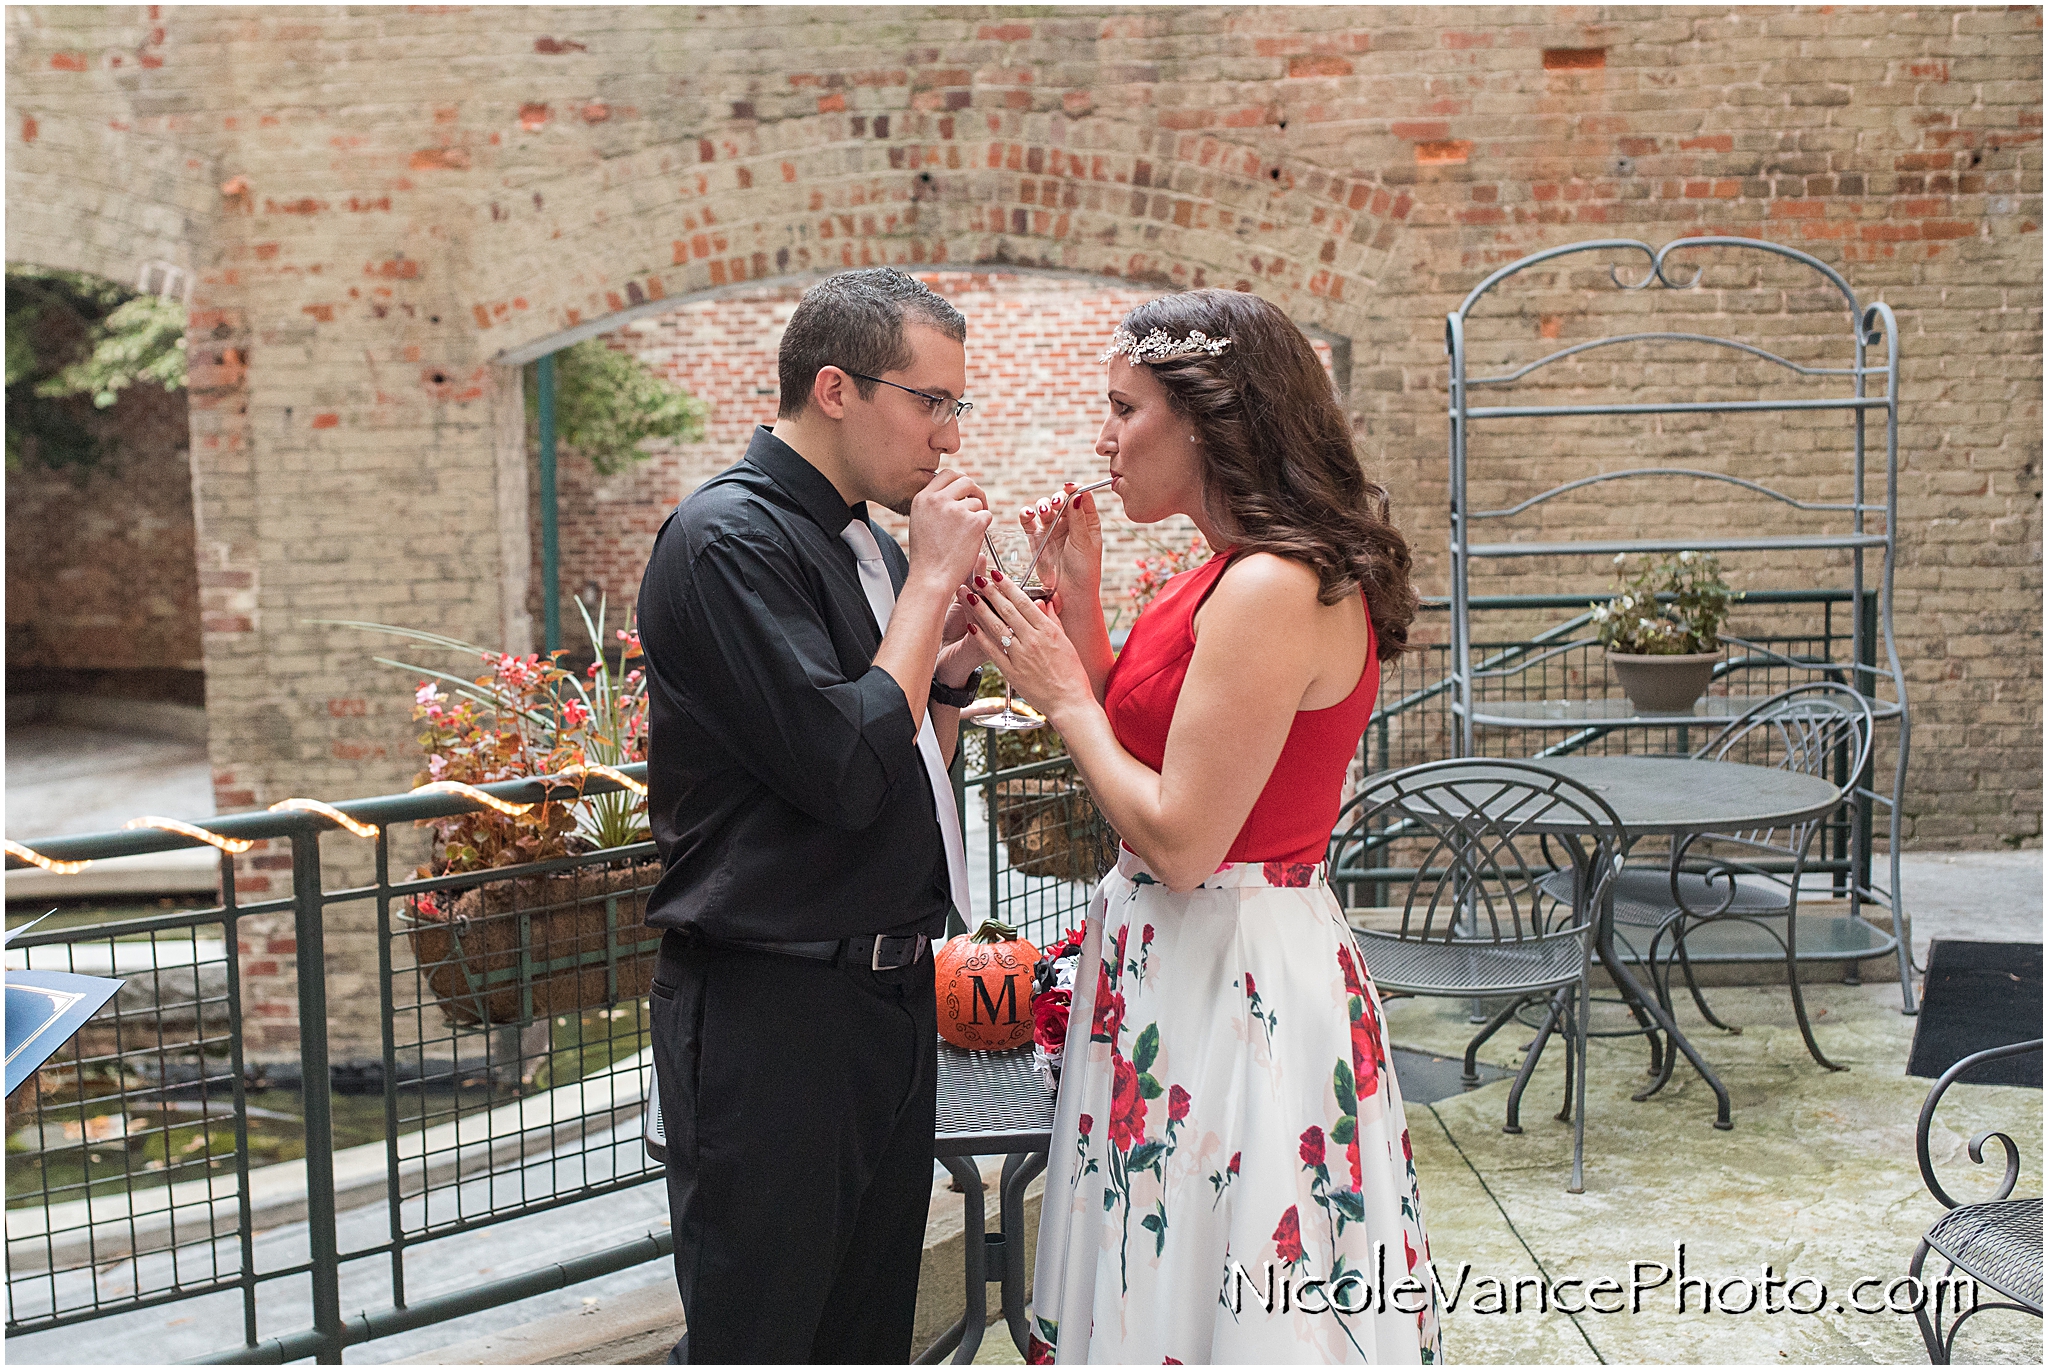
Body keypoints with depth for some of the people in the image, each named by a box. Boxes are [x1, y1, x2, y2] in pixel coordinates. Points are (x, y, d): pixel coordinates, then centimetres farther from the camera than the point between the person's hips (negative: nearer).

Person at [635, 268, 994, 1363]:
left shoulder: (869, 544, 11)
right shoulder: (730, 538, -16)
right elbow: (845, 773, -24)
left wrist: (950, 670, 0)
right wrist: (931, 580, -15)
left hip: (890, 994, 9)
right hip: (769, 1015, -8)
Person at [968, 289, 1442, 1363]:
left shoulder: (1274, 588, -21)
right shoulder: (1230, 577, 9)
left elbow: (1179, 839, -23)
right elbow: (1135, 747, 11)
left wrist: (1063, 692, -11)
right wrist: (1080, 600, 7)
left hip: (1237, 979, -10)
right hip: (1179, 960, 10)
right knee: (1161, 1272, 20)